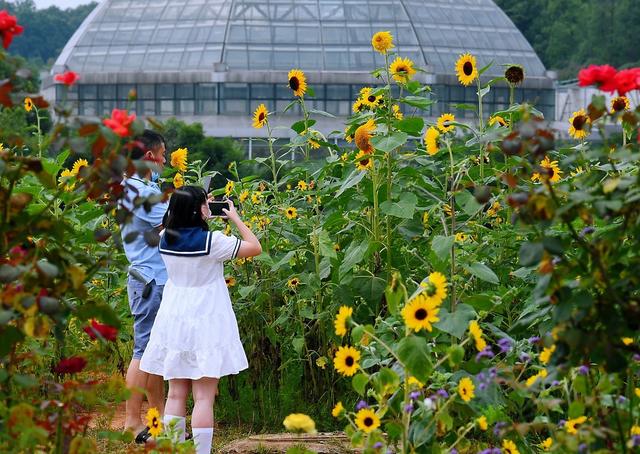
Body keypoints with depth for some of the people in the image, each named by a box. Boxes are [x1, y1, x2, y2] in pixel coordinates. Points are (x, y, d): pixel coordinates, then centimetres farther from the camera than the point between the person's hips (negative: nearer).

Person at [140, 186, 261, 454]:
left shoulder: (164, 240, 0)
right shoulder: (212, 241, -16)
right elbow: (255, 248, -8)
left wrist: (204, 215, 16)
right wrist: (235, 218, 2)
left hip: (174, 322, 5)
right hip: (206, 324, -5)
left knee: (176, 394, 10)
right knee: (204, 397, -4)